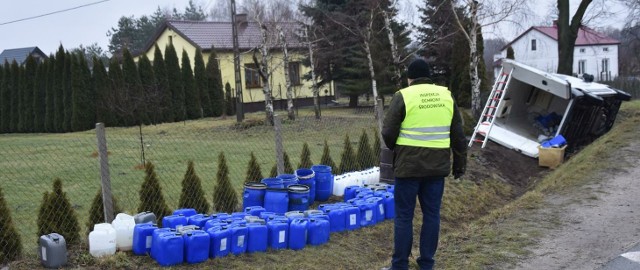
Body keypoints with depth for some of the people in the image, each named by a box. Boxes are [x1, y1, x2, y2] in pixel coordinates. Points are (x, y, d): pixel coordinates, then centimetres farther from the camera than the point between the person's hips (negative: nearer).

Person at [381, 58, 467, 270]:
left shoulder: (403, 96, -6)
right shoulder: (446, 95, 8)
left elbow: (388, 133, -5)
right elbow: (458, 135, 10)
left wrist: (395, 148, 16)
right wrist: (460, 164, 17)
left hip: (409, 165, -4)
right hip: (438, 165, 4)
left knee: (404, 216, 3)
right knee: (432, 214, 11)